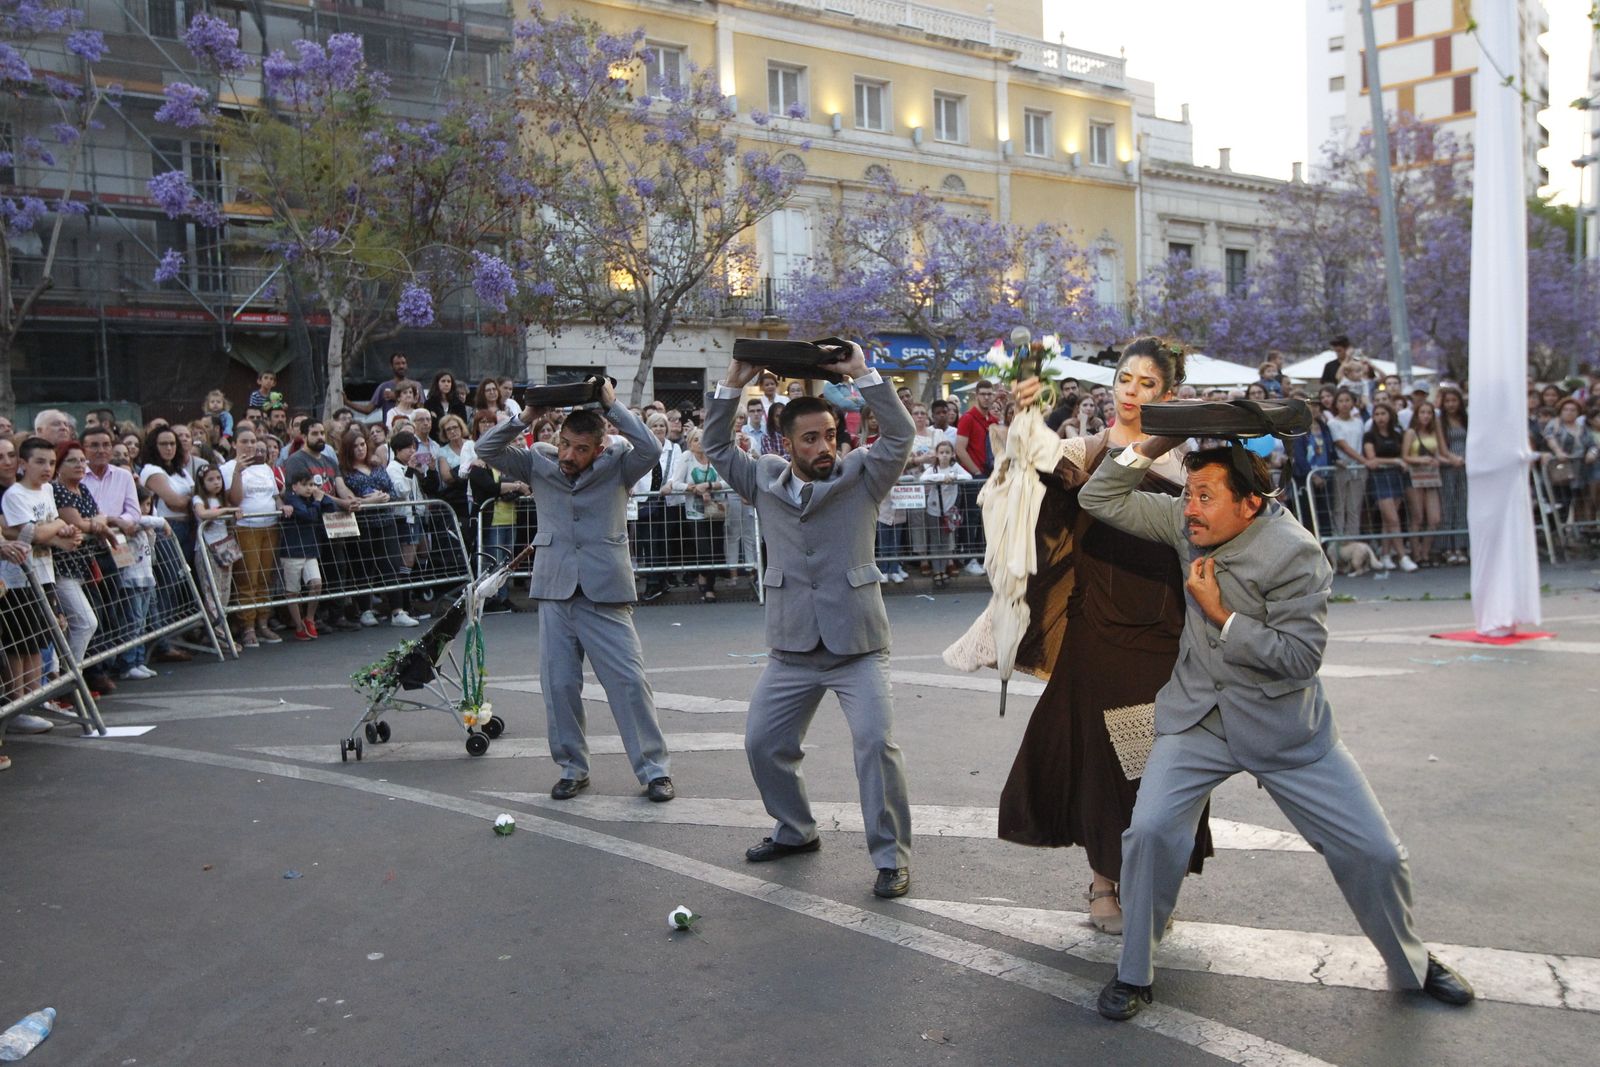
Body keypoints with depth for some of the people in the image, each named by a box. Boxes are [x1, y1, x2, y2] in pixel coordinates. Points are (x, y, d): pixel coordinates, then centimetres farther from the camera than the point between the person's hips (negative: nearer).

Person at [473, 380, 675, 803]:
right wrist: (525, 416, -10)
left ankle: (654, 768, 8)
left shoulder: (616, 466, -1)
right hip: (555, 591, 3)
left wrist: (612, 405, -13)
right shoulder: (539, 463, 6)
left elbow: (650, 449, -18)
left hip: (605, 593, -3)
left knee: (629, 680, -3)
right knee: (559, 684, 6)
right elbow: (486, 450, 1)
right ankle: (572, 767, 21)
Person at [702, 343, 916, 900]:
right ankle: (795, 830, 33)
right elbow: (717, 447, 11)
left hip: (857, 644, -4)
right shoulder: (764, 481, 7)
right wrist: (733, 386, 0)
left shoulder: (860, 475, 0)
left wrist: (862, 374, -15)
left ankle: (891, 856, -1)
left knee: (876, 742, -15)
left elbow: (901, 434, -11)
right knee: (763, 743, 10)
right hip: (791, 648, 4)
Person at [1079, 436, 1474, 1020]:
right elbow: (1099, 498, -1)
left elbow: (1302, 655, -22)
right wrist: (1152, 444, -11)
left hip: (1285, 727, -2)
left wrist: (1221, 614, -19)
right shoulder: (1186, 523, -4)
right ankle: (1135, 975, 2)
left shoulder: (1294, 553, -19)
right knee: (1149, 832, -18)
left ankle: (1412, 966, 32)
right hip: (1196, 719, 3)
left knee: (1375, 852, 2)